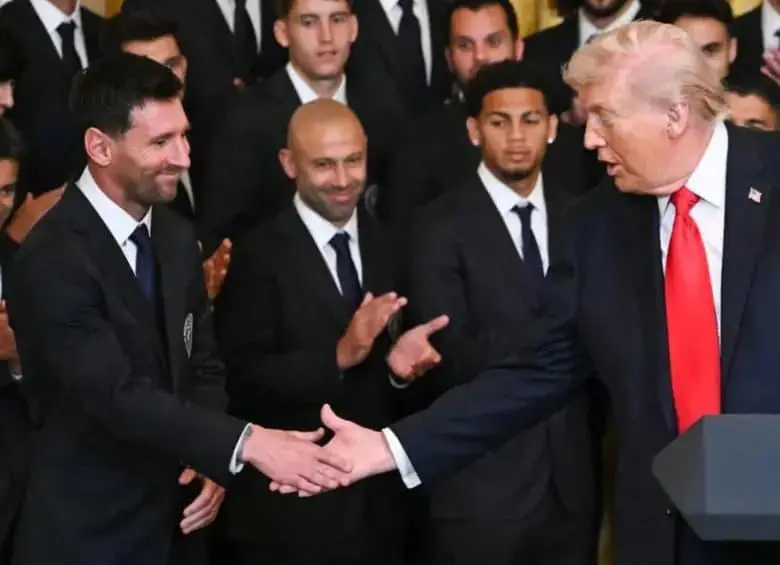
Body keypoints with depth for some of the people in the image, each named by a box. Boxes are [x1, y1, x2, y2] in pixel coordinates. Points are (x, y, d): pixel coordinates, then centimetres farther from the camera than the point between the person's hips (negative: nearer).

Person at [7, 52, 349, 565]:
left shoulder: (176, 237, 5)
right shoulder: (53, 260, -20)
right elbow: (118, 394, -27)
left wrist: (211, 461, -6)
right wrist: (244, 445, -35)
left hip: (175, 522, 7)